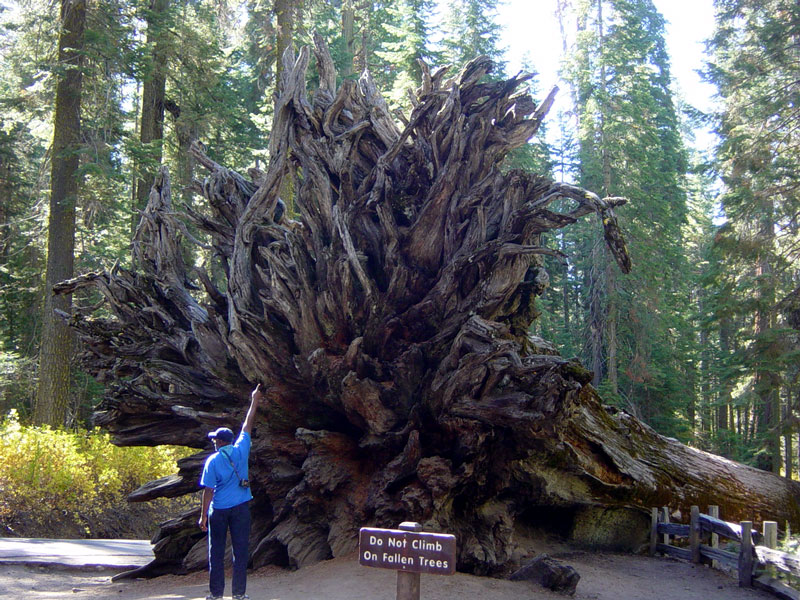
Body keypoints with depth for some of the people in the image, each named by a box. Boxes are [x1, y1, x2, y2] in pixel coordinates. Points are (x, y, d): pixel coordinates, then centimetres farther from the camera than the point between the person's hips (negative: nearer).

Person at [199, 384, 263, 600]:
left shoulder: (212, 461, -8)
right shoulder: (240, 451, -3)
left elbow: (208, 490, -9)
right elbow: (247, 426, 9)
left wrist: (203, 515, -3)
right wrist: (254, 402, 19)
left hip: (218, 510, -1)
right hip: (240, 508, 1)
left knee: (216, 552, 8)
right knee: (241, 551, 5)